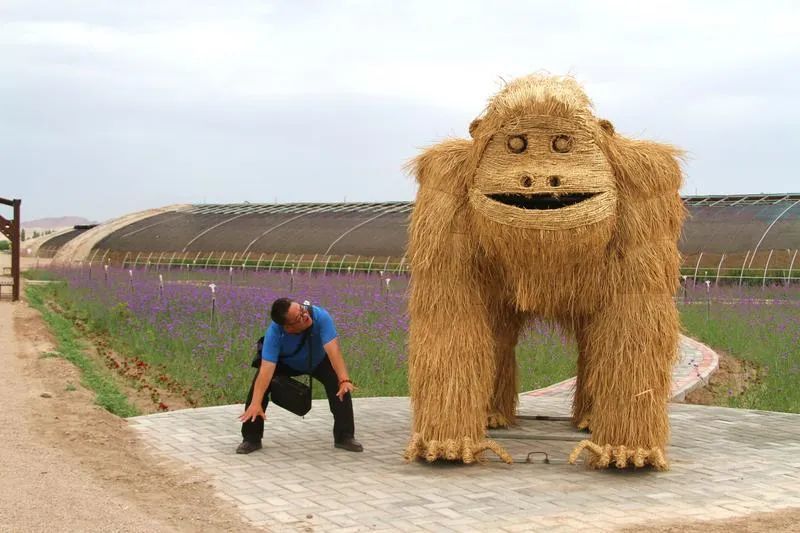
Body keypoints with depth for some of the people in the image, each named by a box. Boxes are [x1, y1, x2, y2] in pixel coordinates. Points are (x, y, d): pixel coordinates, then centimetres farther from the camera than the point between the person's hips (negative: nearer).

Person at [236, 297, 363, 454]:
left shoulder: (320, 316, -39)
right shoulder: (274, 332, -38)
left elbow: (333, 349, -46)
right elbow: (267, 368, -42)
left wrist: (344, 380, -57)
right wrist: (256, 404, -50)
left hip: (319, 361, 0)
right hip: (286, 363, 0)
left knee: (340, 387, -24)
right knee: (259, 385, -22)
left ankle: (345, 437, -9)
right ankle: (251, 439, -8)